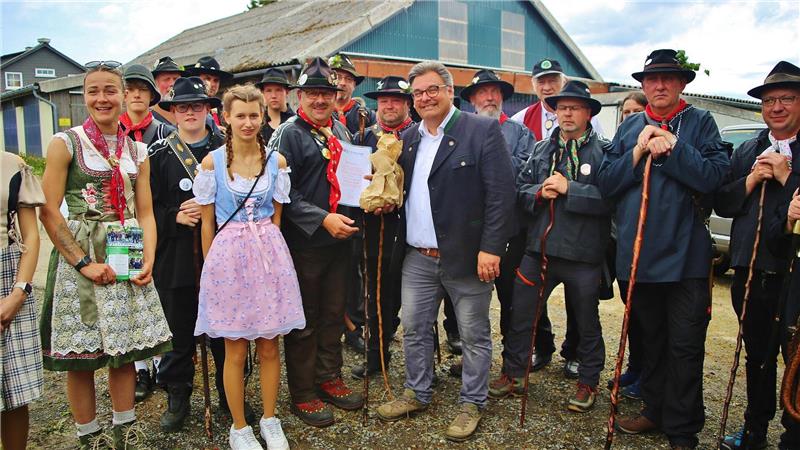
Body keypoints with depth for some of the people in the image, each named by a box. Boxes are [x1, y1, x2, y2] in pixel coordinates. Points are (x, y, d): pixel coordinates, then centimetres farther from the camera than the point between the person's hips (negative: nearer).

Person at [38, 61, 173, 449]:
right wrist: (84, 263, -15)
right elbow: (49, 213, -8)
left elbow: (145, 213, 9)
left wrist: (148, 261, -6)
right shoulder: (65, 143, -2)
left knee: (125, 351, 9)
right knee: (80, 357, 3)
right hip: (79, 257, -3)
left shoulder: (137, 151, 10)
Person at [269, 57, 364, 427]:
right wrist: (323, 219, -21)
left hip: (340, 240, 7)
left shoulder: (340, 132, 12)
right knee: (304, 322, 5)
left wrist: (351, 217, 7)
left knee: (334, 314, 16)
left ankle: (329, 378, 32)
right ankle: (302, 393, 19)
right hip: (304, 242, -6)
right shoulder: (288, 134, -9)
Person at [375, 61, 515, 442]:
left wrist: (491, 248, -18)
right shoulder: (407, 138, 11)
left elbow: (501, 193, -13)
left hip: (467, 257, -5)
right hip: (417, 258, 6)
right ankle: (417, 394, 35)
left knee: (473, 335, 9)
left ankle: (472, 403, 27)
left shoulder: (483, 131, -8)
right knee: (414, 329, 15)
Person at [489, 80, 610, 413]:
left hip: (583, 253, -4)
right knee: (520, 313, 10)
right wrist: (539, 192, -10)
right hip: (539, 248, 4)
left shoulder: (604, 151, -4)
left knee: (587, 322, 14)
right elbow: (519, 189, 9)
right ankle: (513, 373, 27)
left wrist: (569, 189, -20)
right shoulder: (541, 149, 12)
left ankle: (588, 382, 32)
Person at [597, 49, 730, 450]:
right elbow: (606, 183, 1)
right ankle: (656, 410, 34)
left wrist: (672, 147, -16)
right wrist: (638, 152, -10)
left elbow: (715, 176, -14)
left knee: (685, 347, 3)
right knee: (650, 339, 17)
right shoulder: (629, 128, 10)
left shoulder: (701, 123, 0)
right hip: (637, 252, 4)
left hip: (685, 255, -3)